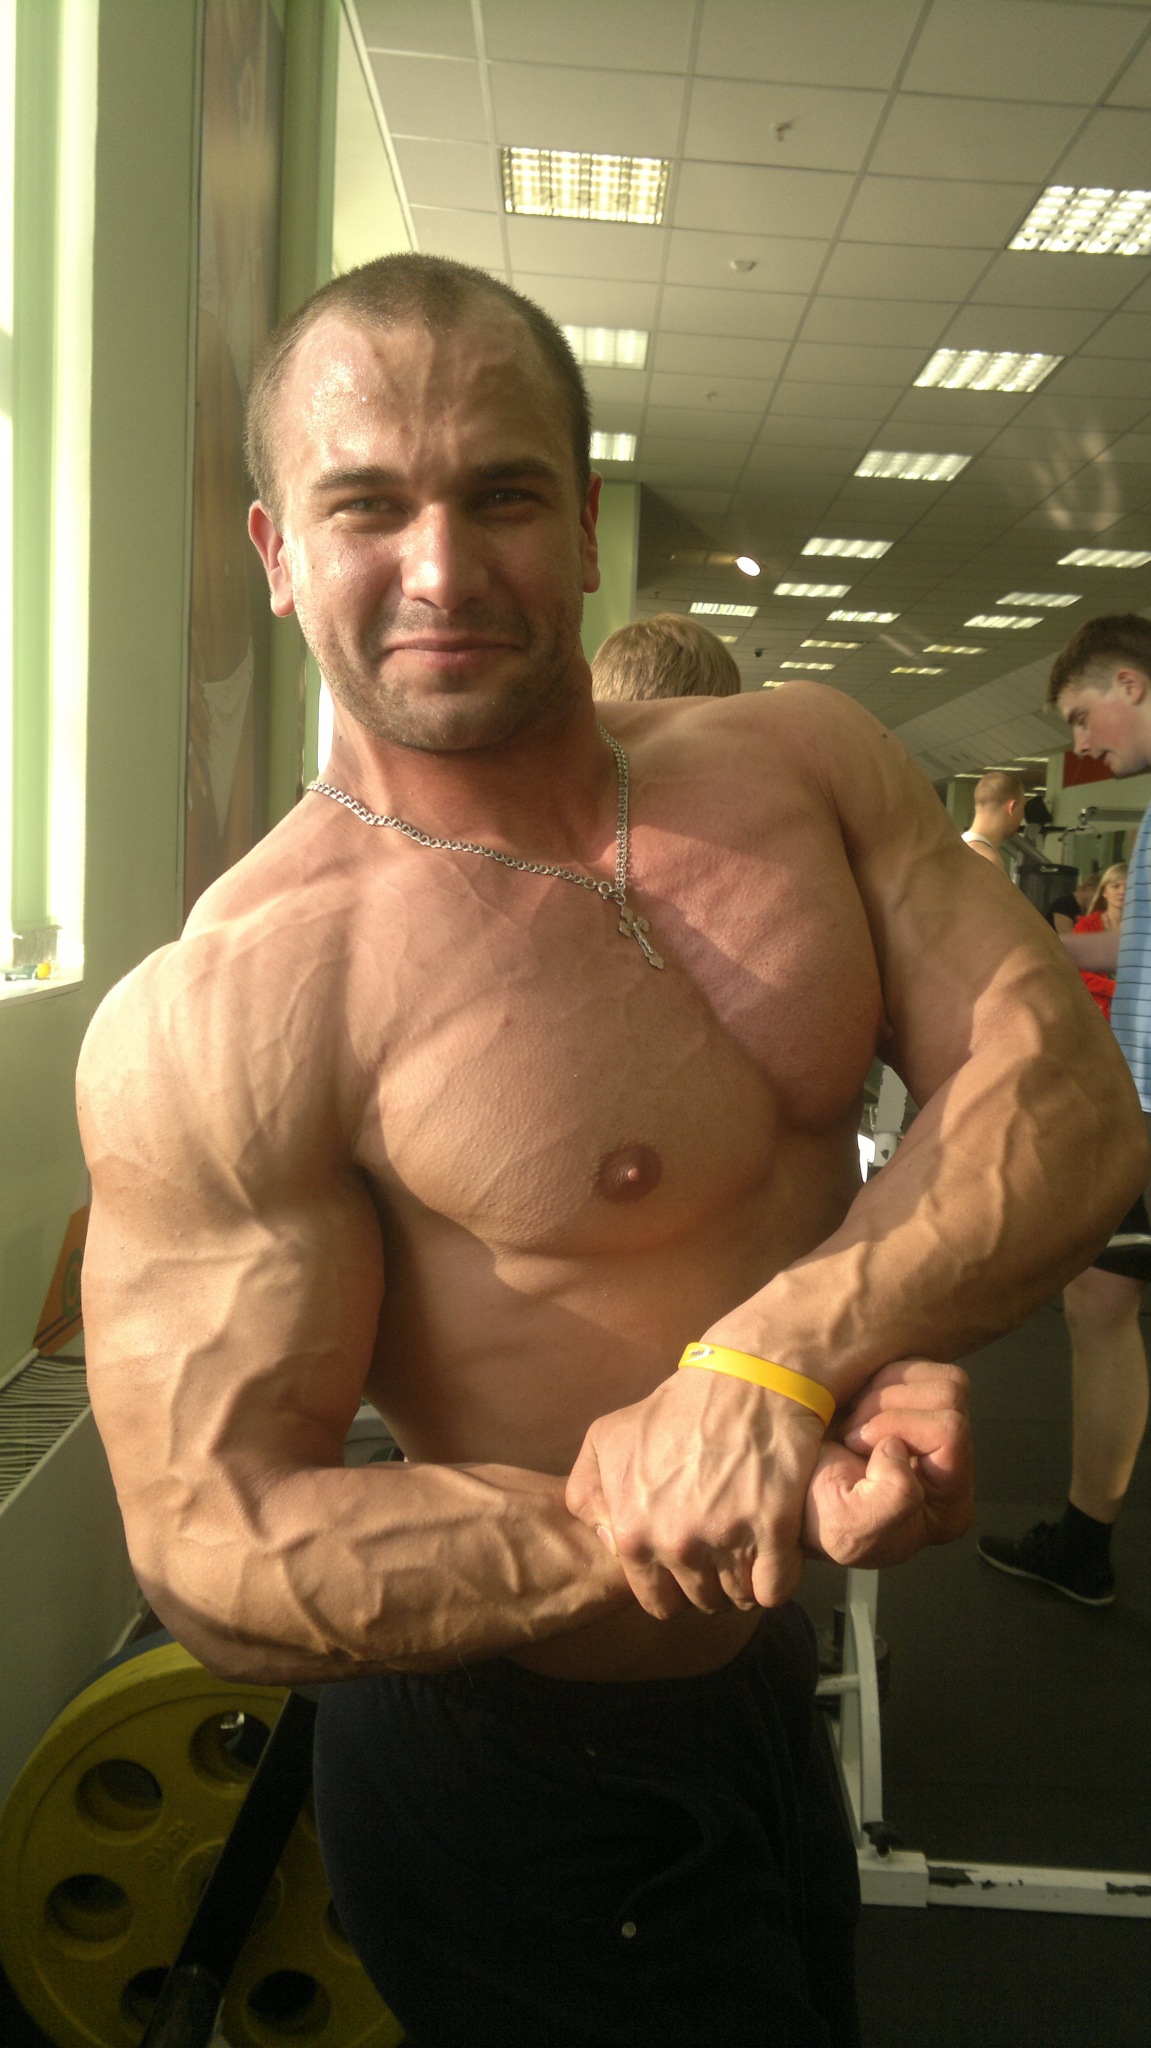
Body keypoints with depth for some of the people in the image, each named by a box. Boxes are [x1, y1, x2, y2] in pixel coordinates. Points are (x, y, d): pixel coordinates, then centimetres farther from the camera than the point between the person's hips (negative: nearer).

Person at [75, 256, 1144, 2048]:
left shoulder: (808, 763, -8)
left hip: (771, 1686, 6)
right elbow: (217, 1560, -23)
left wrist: (784, 1358, -28)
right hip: (528, 1797, -6)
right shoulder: (214, 1023, -25)